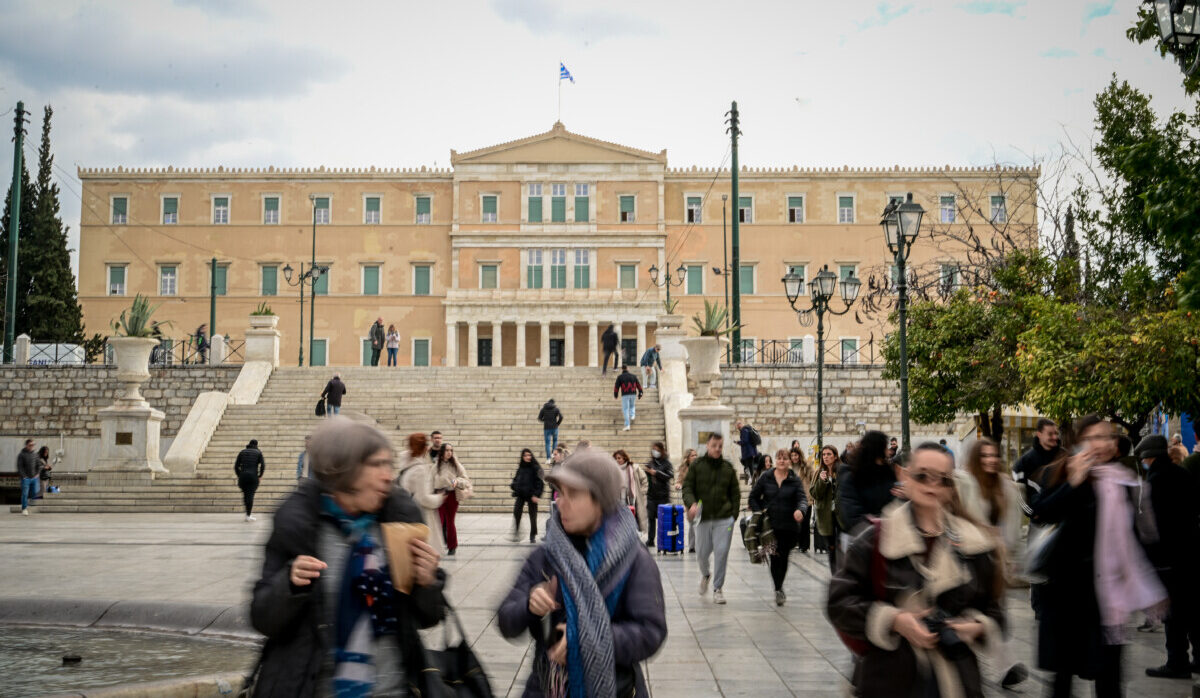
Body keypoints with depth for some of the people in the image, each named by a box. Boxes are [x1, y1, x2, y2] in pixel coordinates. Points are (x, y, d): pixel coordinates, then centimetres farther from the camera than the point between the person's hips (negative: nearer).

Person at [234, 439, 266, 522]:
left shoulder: (242, 452, 13)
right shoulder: (258, 453, 7)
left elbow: (236, 466, 7)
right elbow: (263, 465, -5)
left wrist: (239, 476, 13)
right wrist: (260, 476, 5)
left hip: (243, 476, 2)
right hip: (253, 476, -2)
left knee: (245, 495, 14)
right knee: (250, 495, -1)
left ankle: (249, 513, 19)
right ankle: (248, 516, -4)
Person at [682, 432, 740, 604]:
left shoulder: (728, 467, 6)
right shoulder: (697, 465, 2)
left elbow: (735, 493, 11)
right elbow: (687, 487, 0)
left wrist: (733, 514, 2)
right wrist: (691, 503, -18)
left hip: (724, 519, 0)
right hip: (703, 518, 0)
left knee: (721, 552, -7)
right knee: (702, 551, 9)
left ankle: (718, 588, 6)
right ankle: (705, 574, 42)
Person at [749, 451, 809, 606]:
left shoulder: (795, 481, 1)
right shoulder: (766, 478, 4)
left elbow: (802, 499, -13)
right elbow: (753, 497, 10)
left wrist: (801, 510, -35)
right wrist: (759, 512, -5)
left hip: (789, 526, 0)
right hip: (770, 525, 0)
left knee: (783, 557, 6)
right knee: (775, 557, -7)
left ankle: (779, 589, 23)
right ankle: (778, 589, 1)